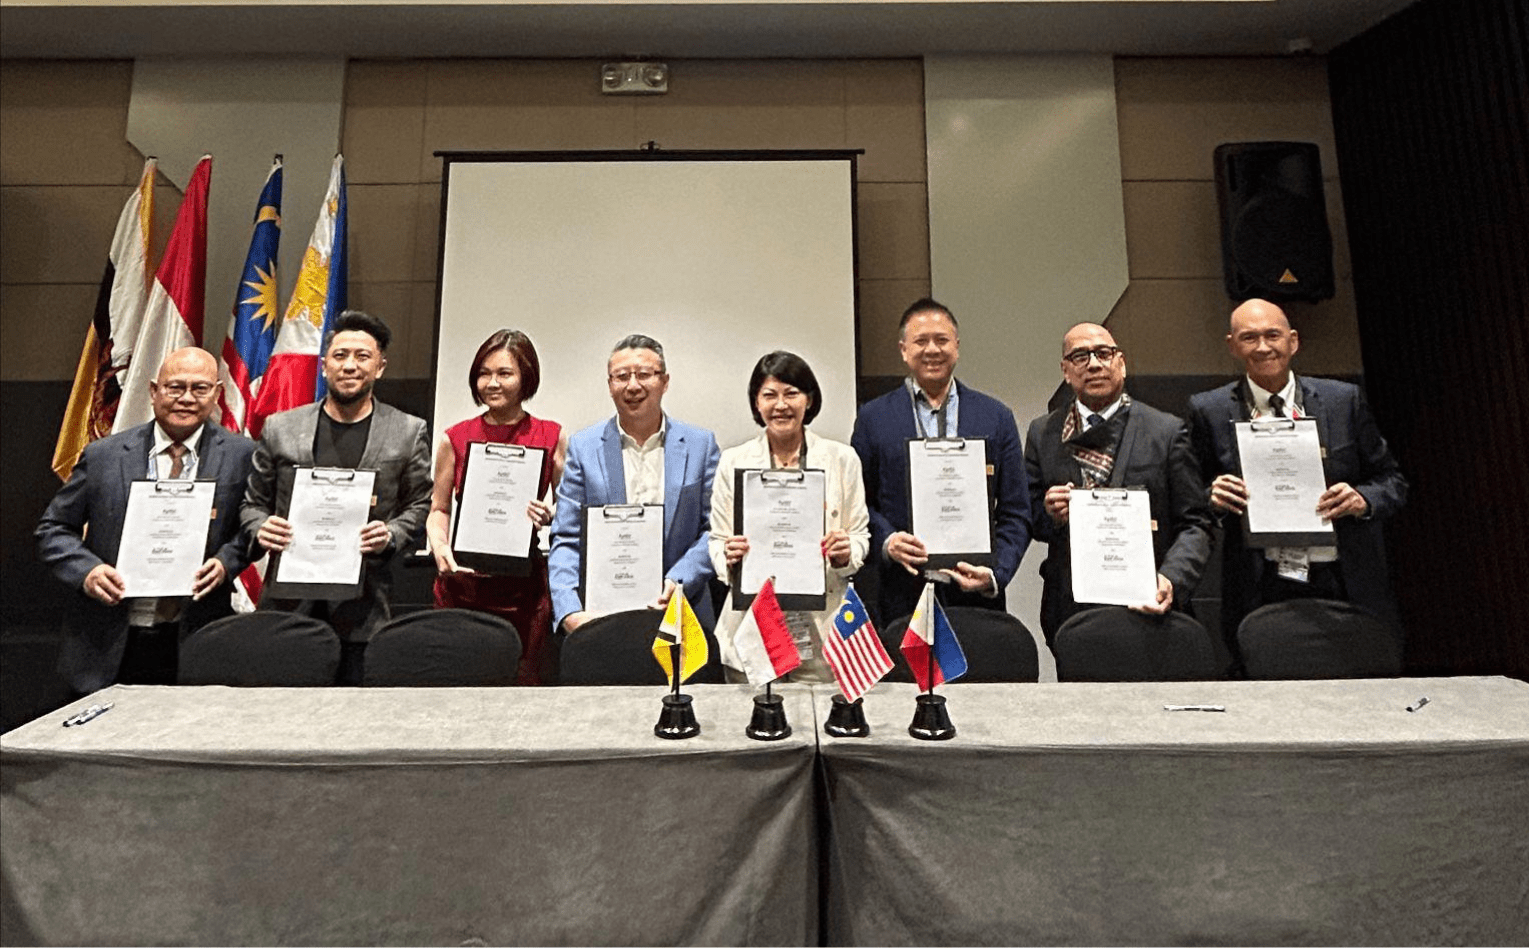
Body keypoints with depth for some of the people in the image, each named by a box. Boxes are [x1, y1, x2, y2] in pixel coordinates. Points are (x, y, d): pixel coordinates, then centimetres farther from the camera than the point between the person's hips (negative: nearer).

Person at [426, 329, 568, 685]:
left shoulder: (551, 436, 3)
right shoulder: (455, 438, 6)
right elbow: (439, 508, 12)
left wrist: (548, 515, -13)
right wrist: (439, 546, -6)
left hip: (523, 585, -1)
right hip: (462, 580, 1)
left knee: (522, 680, 1)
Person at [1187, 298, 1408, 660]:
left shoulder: (1345, 400, 8)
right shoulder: (1209, 411, 3)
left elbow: (1392, 481, 13)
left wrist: (1362, 500, -8)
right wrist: (1214, 499, -15)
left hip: (1348, 588, 2)